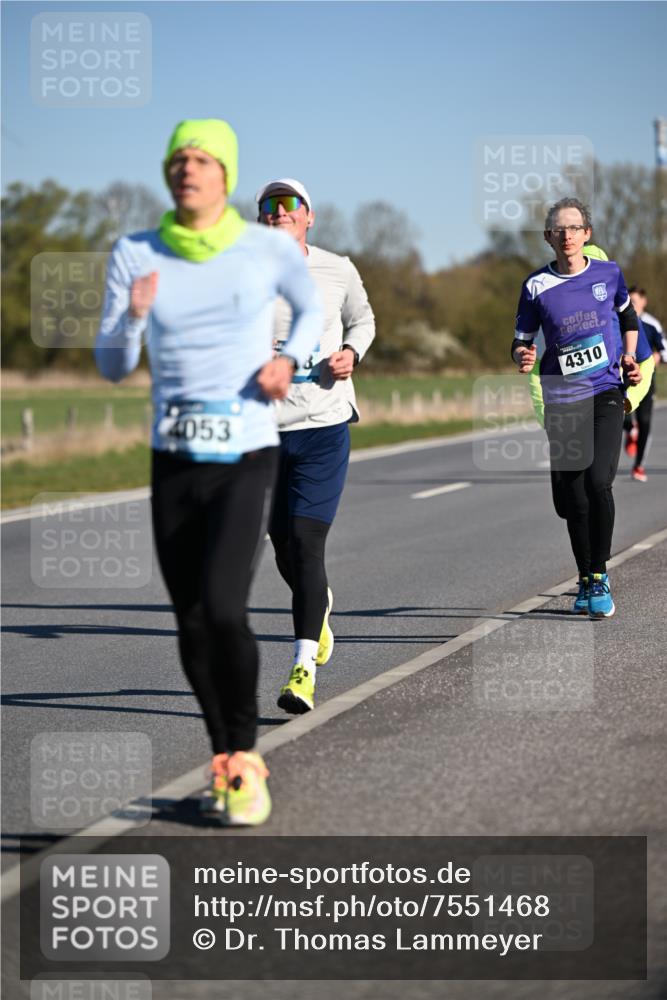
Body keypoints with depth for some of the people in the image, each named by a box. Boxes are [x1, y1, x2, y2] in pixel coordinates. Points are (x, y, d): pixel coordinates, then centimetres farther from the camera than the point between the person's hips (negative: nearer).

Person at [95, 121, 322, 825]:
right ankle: (225, 759, 27)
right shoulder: (135, 254, 1)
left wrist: (290, 359, -3)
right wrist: (133, 316, -20)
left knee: (222, 608, -20)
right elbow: (112, 366, 1)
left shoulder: (268, 247, -3)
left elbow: (313, 308, 17)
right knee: (191, 623, 7)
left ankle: (244, 755, 1)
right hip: (174, 459, 3)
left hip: (246, 458, -3)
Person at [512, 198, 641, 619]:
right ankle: (586, 580, 21)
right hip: (561, 402, 1)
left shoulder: (608, 273, 1)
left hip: (606, 394, 0)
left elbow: (629, 315, 21)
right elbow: (522, 341, 4)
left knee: (598, 482, -18)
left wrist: (630, 356, 8)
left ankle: (600, 575, -3)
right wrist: (523, 357, -18)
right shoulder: (536, 286, -3)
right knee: (575, 497, 3)